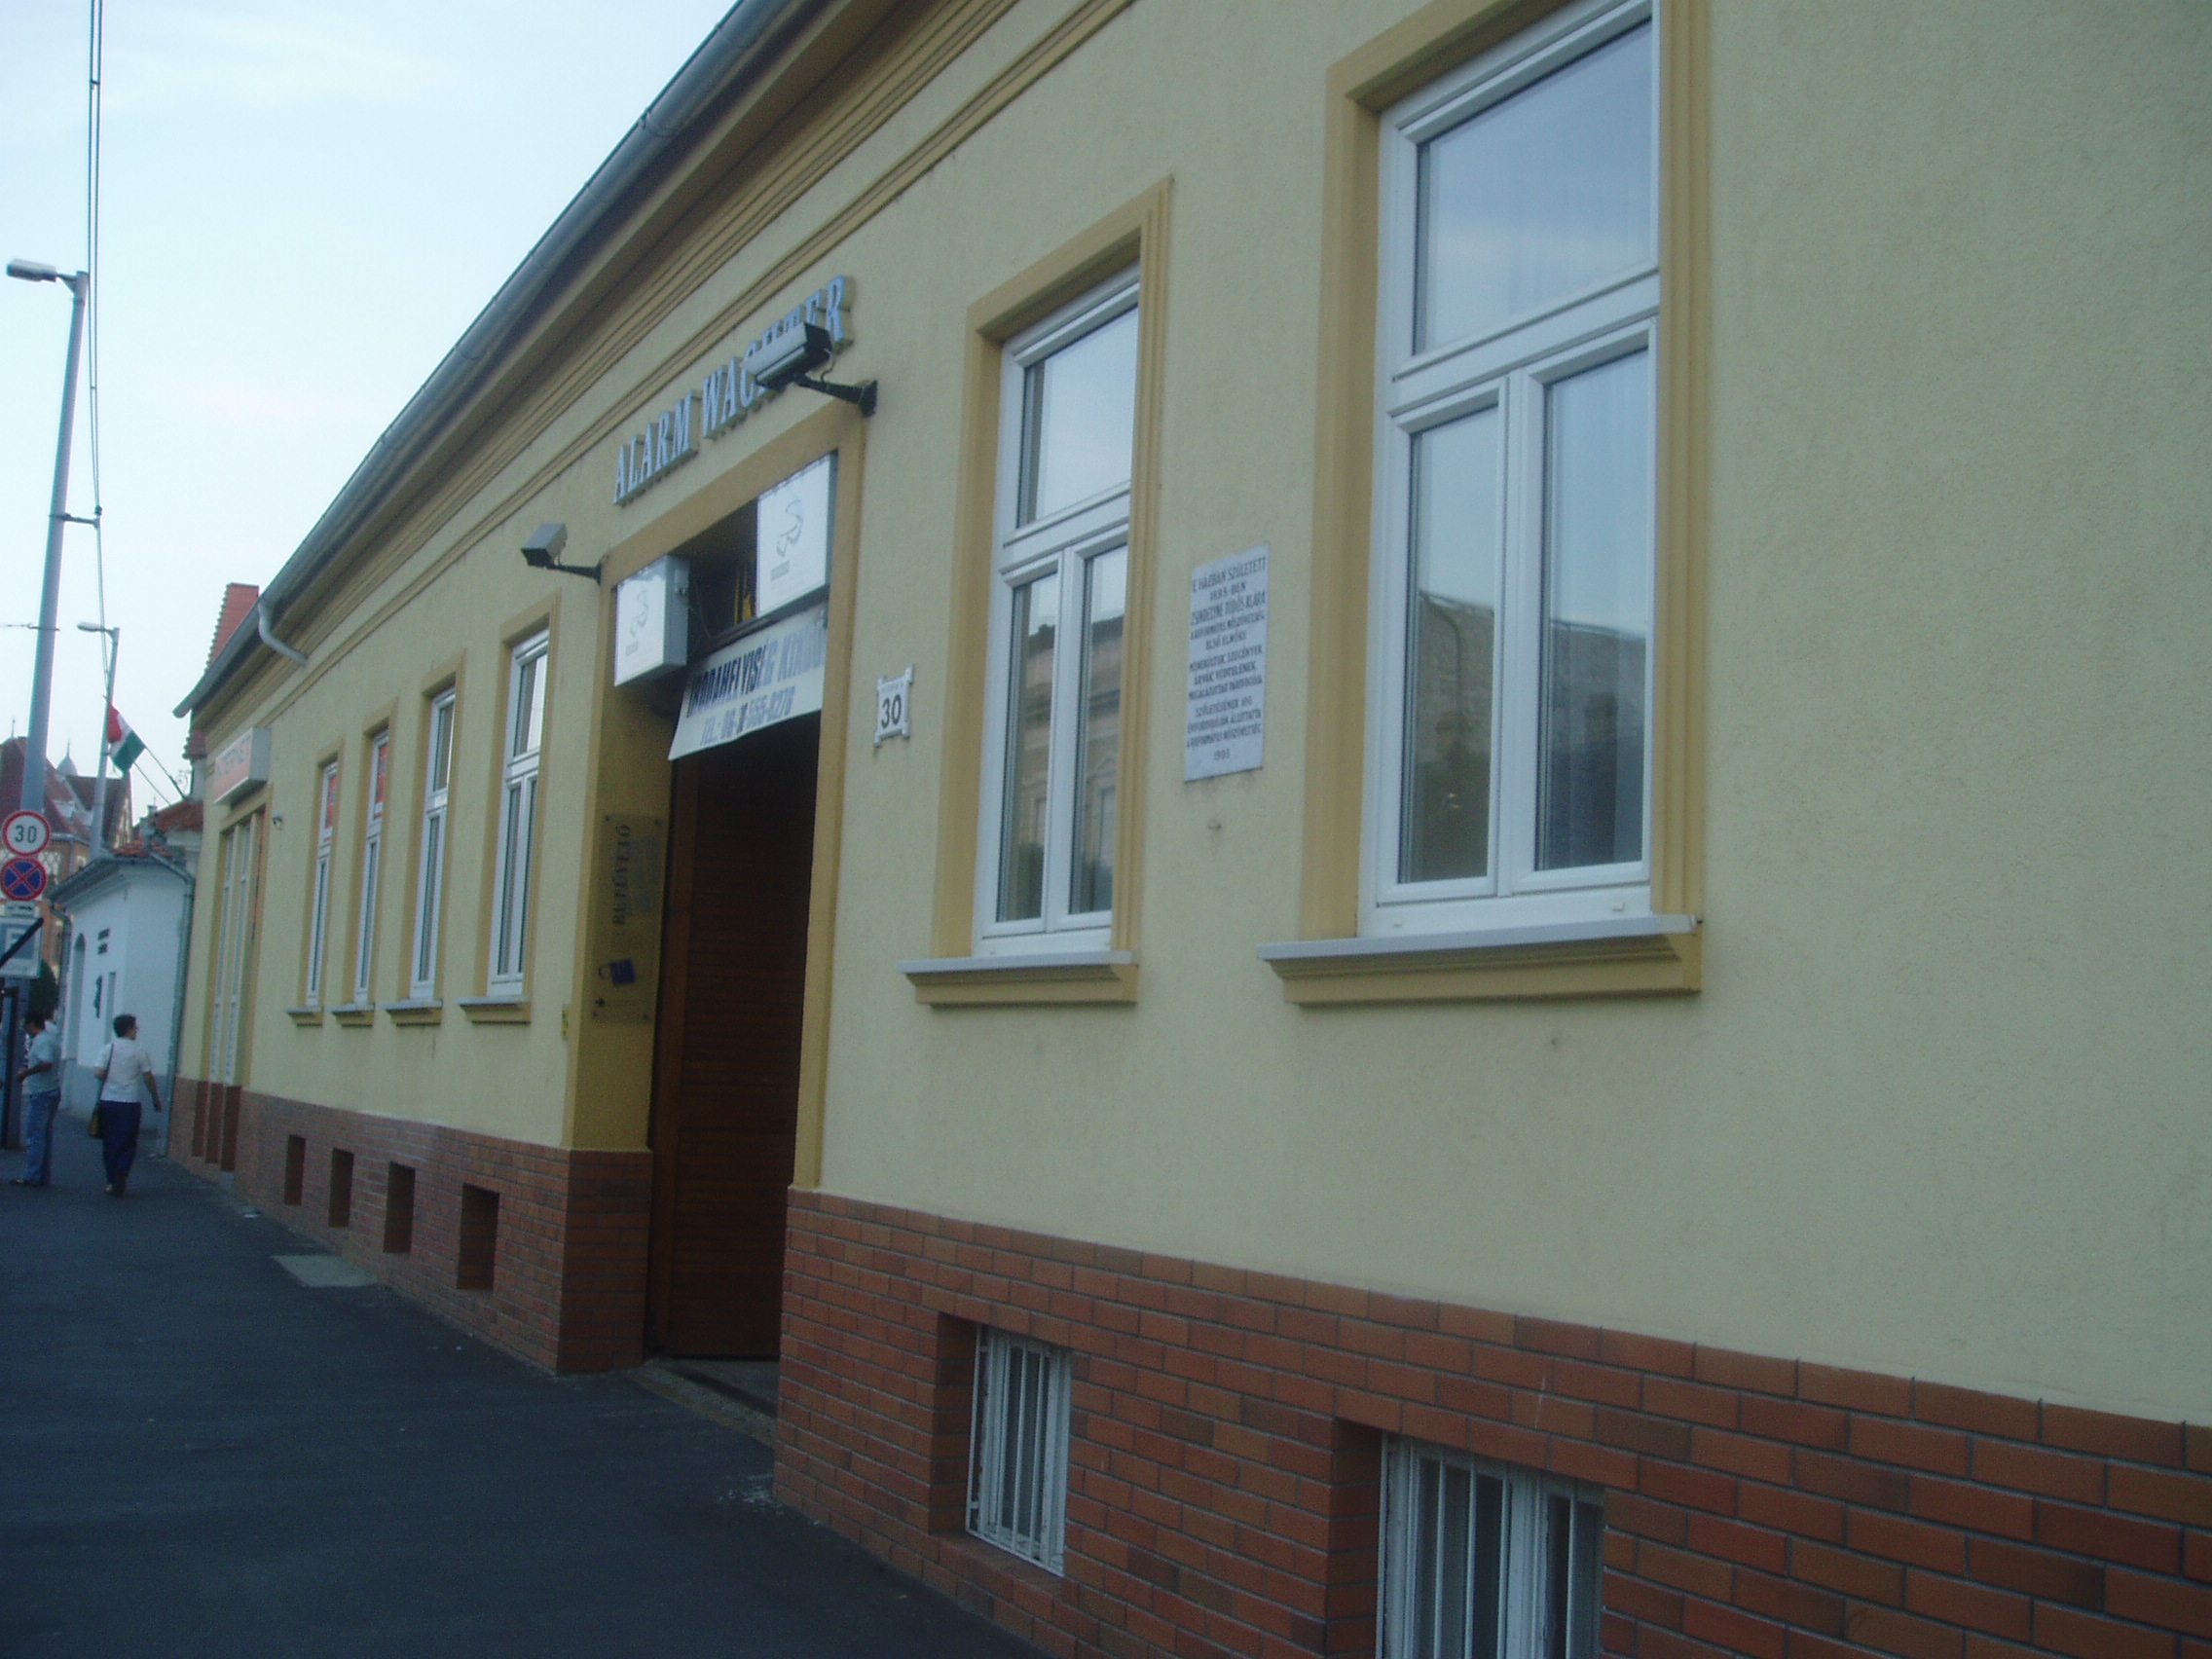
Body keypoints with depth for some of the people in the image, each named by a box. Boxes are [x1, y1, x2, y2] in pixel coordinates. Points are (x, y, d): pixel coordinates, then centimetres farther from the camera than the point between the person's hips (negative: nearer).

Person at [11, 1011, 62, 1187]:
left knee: (34, 1136, -6)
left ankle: (31, 1177, -6)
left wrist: (27, 1072, -16)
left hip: (40, 1093, -10)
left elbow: (46, 1063, -28)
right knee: (46, 1135, 12)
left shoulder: (42, 1041, -15)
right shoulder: (52, 1038, 14)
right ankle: (44, 1176, 15)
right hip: (53, 1091, 10)